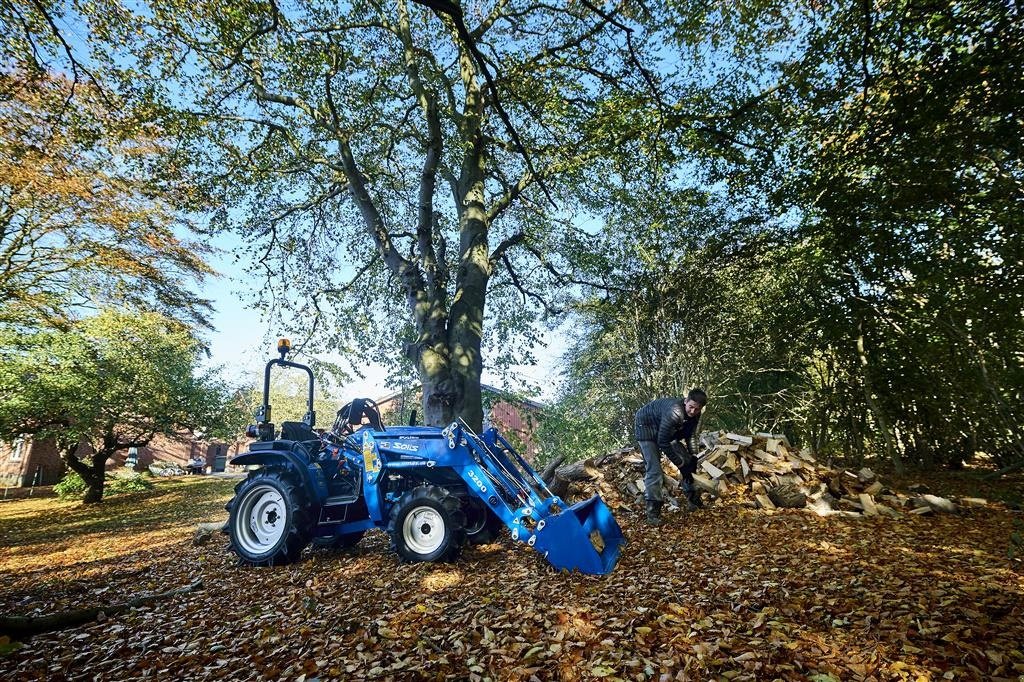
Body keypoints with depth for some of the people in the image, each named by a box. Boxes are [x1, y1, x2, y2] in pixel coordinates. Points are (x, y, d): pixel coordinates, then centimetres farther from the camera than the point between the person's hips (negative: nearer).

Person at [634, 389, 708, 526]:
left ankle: (693, 499, 24)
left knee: (688, 462, 8)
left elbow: (691, 436, 2)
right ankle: (653, 512, -14)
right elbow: (662, 442, -34)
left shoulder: (694, 415, -14)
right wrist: (680, 464, -25)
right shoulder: (674, 412, -39)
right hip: (646, 427, -8)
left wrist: (693, 457, -10)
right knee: (654, 469, -18)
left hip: (668, 431, 8)